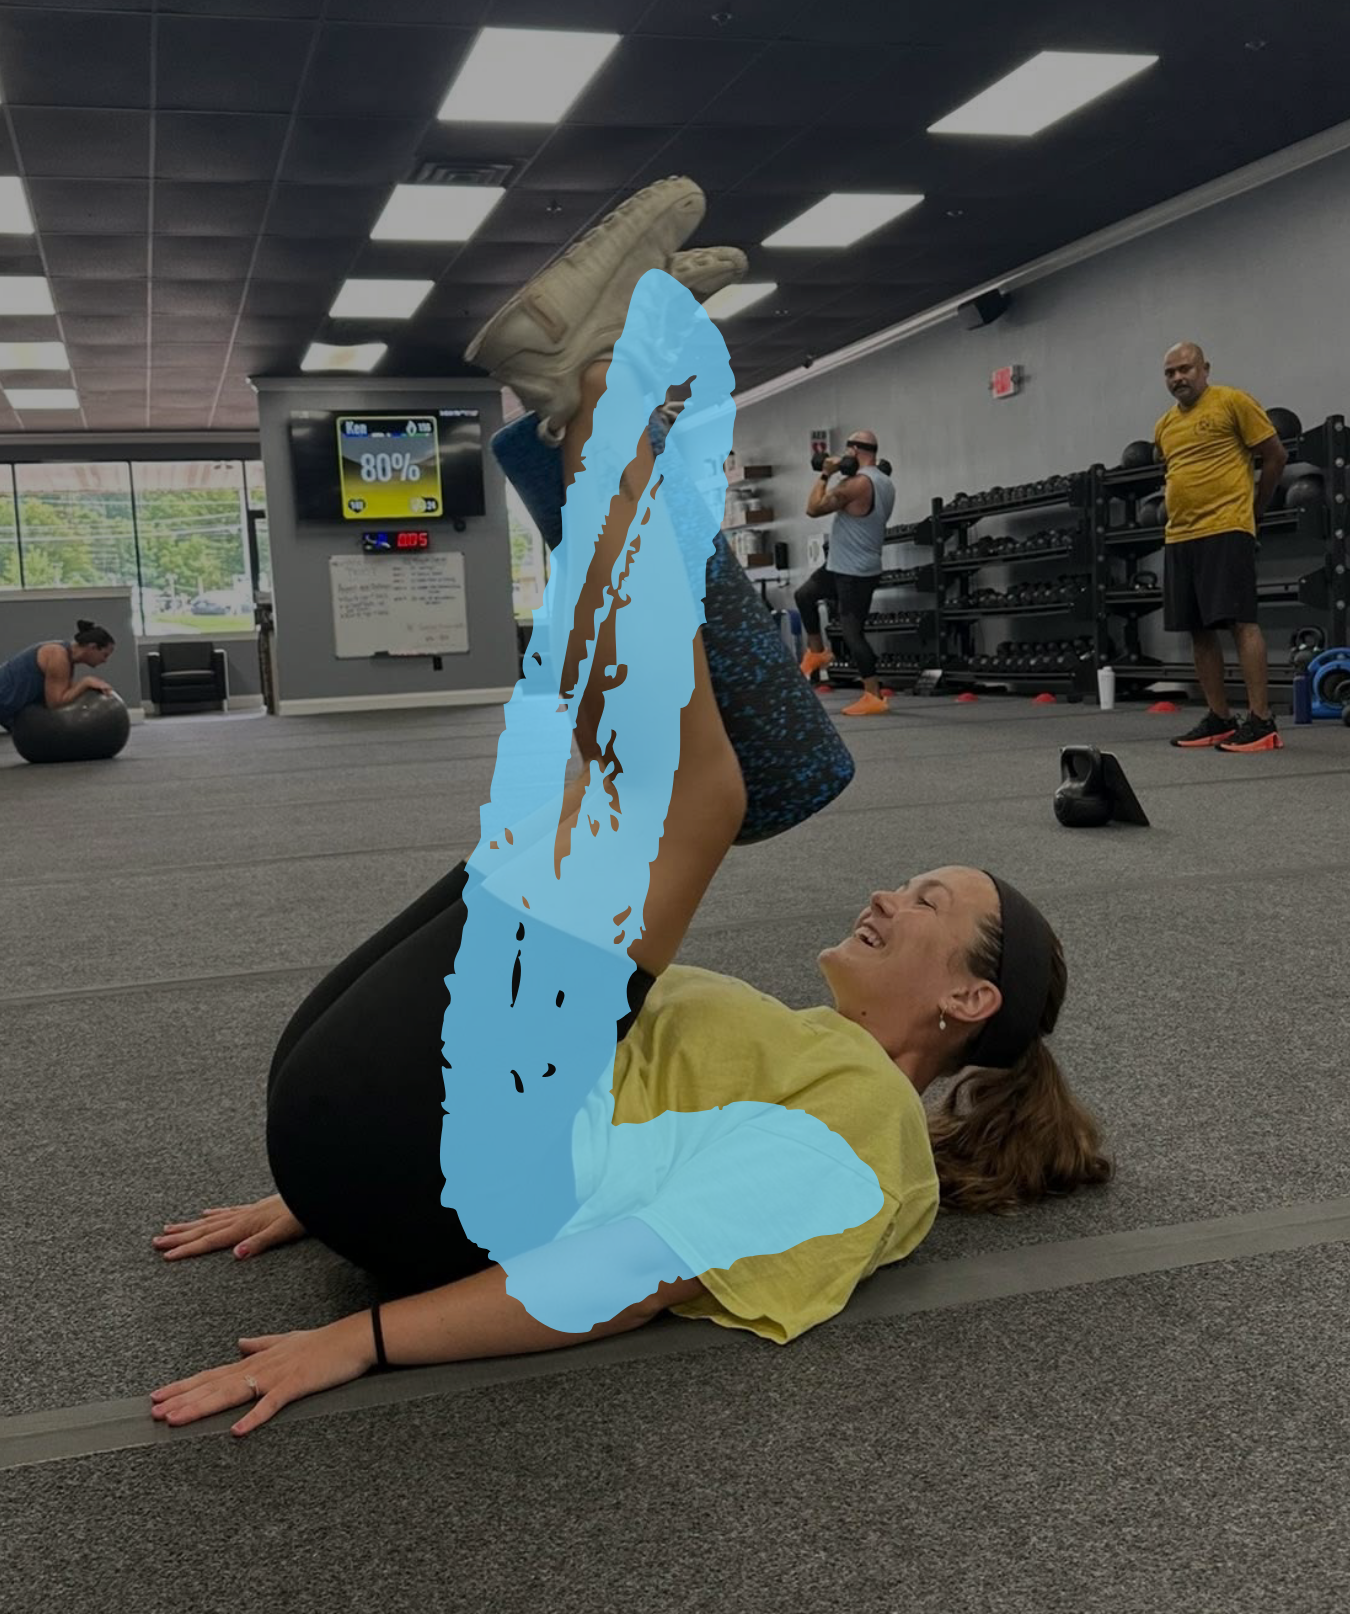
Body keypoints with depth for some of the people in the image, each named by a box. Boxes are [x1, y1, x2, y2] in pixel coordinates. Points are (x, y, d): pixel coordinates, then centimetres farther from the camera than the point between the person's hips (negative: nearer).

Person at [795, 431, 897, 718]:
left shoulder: (856, 483, -22)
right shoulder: (886, 484, 9)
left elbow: (813, 508, -16)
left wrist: (825, 475, -6)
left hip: (854, 573, -10)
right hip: (843, 566, 10)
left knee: (852, 632, -9)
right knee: (804, 595, 25)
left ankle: (874, 698, -9)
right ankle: (817, 652, 36)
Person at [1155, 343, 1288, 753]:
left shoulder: (1233, 402, -3)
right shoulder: (1164, 426, 16)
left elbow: (1276, 456, 1)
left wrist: (1254, 511, 8)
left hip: (1225, 531, -7)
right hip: (1179, 537, 7)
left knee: (1240, 620, -12)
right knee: (1199, 630, 7)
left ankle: (1261, 722, -12)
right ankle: (1219, 719, 14)